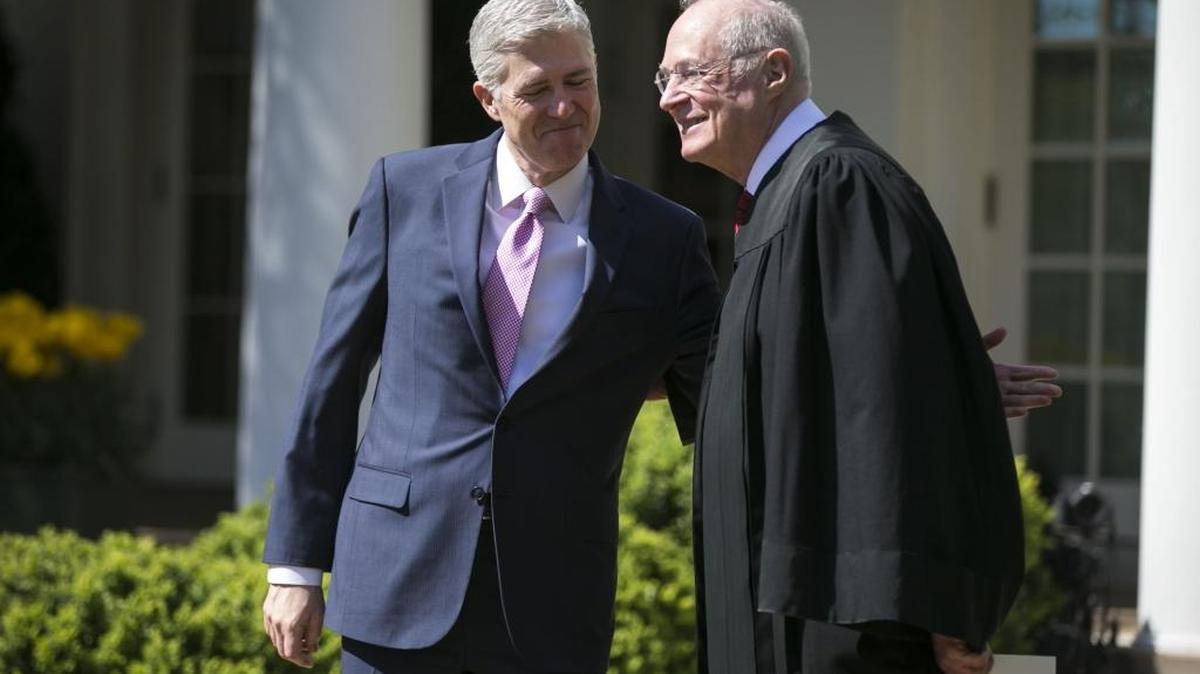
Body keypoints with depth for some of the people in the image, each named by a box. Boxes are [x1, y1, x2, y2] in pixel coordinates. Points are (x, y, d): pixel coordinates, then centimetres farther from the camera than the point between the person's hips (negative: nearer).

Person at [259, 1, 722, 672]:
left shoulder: (665, 240, 4)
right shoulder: (406, 189, 5)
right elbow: (334, 381, 7)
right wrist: (297, 565, 5)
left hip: (553, 615, 0)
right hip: (400, 586, 0)